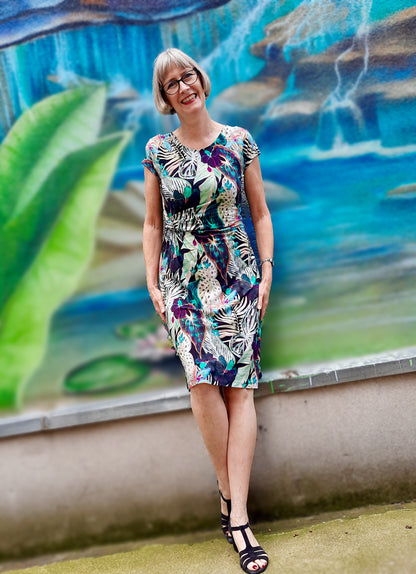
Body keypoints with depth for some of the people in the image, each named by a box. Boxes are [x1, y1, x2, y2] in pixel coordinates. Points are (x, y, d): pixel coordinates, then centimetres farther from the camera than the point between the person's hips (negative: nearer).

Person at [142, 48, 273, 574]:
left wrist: (266, 273, 1)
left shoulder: (239, 142, 5)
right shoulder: (157, 151, 7)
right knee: (203, 378, -17)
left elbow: (260, 213, 8)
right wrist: (152, 284, 5)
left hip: (237, 274, 0)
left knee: (238, 384, -8)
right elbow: (153, 223, 10)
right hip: (183, 279, 0)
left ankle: (235, 513, -4)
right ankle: (231, 495, 1)